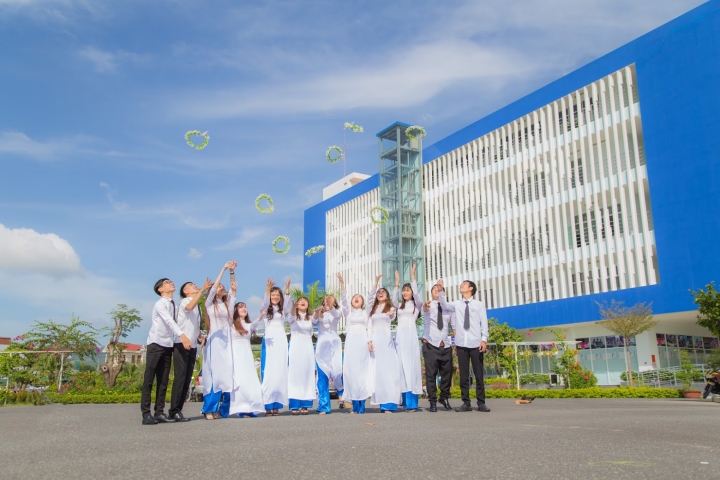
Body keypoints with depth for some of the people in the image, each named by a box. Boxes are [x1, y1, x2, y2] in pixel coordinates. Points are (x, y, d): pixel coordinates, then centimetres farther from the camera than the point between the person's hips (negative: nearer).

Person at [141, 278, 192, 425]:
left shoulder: (174, 304, 11)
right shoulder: (160, 304, -11)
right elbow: (169, 321, -27)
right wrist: (182, 335, -41)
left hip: (168, 345, 7)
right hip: (156, 344, -7)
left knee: (163, 381, 6)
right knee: (149, 380, -4)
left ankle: (159, 412, 9)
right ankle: (146, 414, -4)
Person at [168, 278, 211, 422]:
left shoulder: (198, 305, 21)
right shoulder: (185, 301, -3)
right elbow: (189, 307, -30)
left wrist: (200, 335, 12)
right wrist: (202, 290, -37)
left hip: (192, 346, 8)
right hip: (181, 345, -8)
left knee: (187, 379, 5)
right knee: (180, 378, -11)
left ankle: (178, 410, 10)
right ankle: (174, 411, -8)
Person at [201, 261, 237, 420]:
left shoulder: (227, 304, 18)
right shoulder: (209, 303, 5)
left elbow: (233, 289, 9)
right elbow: (214, 287, -7)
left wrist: (232, 272, 1)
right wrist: (224, 268, -7)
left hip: (226, 342, 5)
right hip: (214, 341, -5)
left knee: (226, 375, -1)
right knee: (213, 374, -10)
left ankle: (222, 409, 2)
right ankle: (209, 409, -8)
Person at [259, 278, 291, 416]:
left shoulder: (283, 309, 13)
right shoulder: (265, 309, 9)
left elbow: (288, 303, -8)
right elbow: (265, 303, -14)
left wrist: (287, 290, -24)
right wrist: (267, 290, -31)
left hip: (281, 341, 2)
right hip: (269, 341, -2)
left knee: (280, 372, 0)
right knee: (268, 372, -7)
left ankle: (277, 405, 4)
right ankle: (267, 406, -4)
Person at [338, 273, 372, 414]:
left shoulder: (366, 313, 17)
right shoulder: (348, 313, 16)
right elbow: (343, 299, 3)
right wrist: (342, 283, -8)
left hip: (362, 343, 0)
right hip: (351, 343, 0)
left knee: (362, 372, -4)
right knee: (350, 372, -5)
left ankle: (362, 405, -3)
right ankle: (355, 405, -2)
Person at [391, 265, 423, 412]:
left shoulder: (416, 304, 9)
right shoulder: (399, 306, 18)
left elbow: (416, 293, -8)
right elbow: (393, 298, -2)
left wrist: (412, 276, -9)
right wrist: (397, 281, -3)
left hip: (411, 335, -4)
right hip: (400, 336, 4)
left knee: (412, 365, -7)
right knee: (402, 366, 1)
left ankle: (412, 402, -7)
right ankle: (406, 400, 5)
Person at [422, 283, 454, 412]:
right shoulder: (429, 305, -1)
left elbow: (454, 324, 6)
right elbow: (426, 309, -26)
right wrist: (425, 306, -51)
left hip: (446, 345, 3)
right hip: (430, 344, -3)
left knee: (447, 372, 7)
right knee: (431, 374, -2)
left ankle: (444, 398, 27)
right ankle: (433, 401, 8)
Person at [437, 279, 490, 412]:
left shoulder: (479, 305, 7)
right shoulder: (457, 304, 12)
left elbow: (484, 324, 2)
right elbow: (445, 306, -7)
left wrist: (484, 340, -9)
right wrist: (441, 291, -18)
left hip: (476, 344, -2)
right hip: (461, 344, 2)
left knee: (479, 375, 3)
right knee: (463, 375, 4)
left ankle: (481, 403, 9)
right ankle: (466, 403, 9)